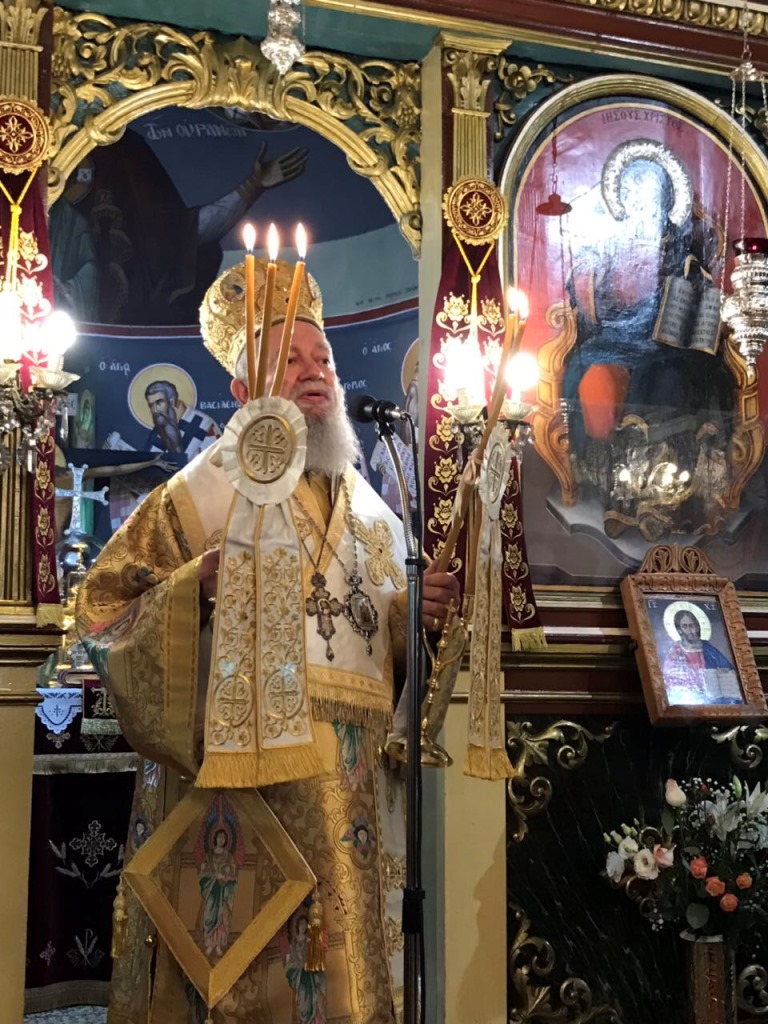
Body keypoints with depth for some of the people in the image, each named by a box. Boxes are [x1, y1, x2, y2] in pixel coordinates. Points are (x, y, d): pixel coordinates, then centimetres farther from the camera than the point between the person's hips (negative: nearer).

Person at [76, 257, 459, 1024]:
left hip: (352, 782, 5)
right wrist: (198, 584, -18)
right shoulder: (202, 492, 3)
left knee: (347, 958, 7)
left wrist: (419, 610, -1)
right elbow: (100, 613, -2)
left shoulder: (367, 508, 16)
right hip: (240, 763, -4)